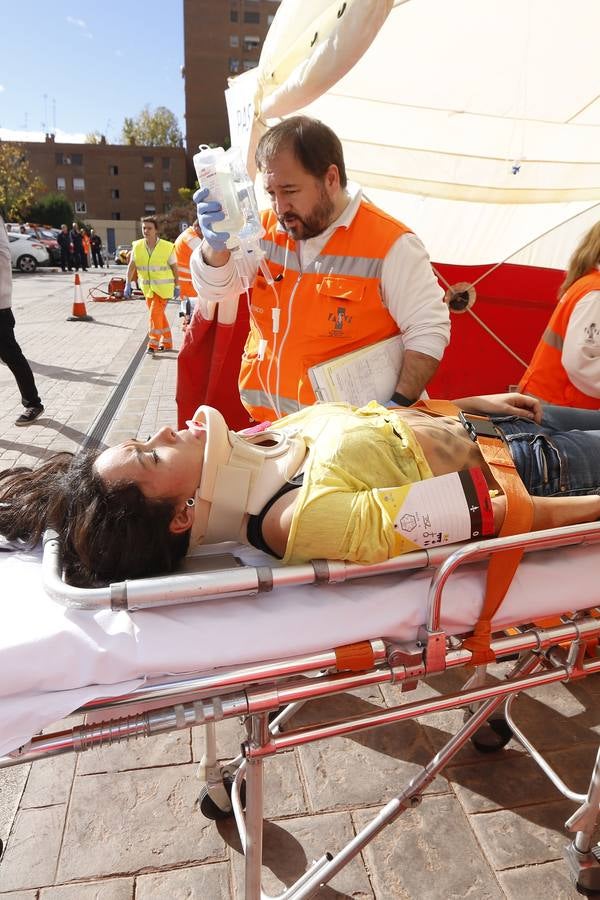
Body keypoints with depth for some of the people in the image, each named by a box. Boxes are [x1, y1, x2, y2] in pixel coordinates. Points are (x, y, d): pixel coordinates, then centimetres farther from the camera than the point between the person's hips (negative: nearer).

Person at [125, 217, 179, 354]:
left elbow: (174, 268, -4)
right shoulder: (137, 246, -3)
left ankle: (153, 344, -3)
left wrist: (177, 287, -1)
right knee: (159, 315, 13)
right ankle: (167, 342, 27)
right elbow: (131, 266, 1)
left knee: (155, 313, -13)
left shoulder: (167, 247, -12)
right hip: (148, 287, 5)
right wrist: (128, 284, -6)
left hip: (163, 287, -4)